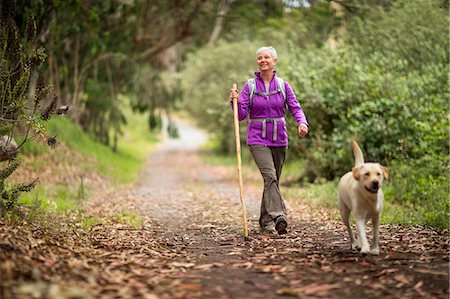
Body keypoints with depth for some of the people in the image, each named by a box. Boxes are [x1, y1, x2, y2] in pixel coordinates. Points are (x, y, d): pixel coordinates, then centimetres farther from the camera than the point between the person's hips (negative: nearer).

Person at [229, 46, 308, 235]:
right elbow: (241, 115, -2)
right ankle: (278, 216, -32)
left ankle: (266, 221, 24)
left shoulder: (283, 85, 6)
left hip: (279, 139, 3)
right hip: (257, 139, -3)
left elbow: (295, 108, -1)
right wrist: (236, 101, -21)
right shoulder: (249, 86, 2)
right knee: (270, 176, -21)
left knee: (273, 180, 10)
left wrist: (302, 123, -20)